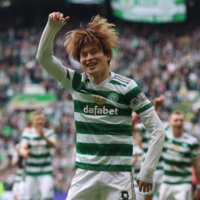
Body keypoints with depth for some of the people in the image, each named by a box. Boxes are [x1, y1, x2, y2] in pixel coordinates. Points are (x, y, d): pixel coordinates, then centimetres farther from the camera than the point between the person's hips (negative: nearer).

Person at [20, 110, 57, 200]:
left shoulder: (49, 133, -2)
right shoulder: (27, 134, -4)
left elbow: (54, 144, -21)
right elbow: (22, 148, -18)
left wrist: (44, 136, -42)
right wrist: (24, 152, -45)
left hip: (46, 172, -1)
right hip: (31, 171, 1)